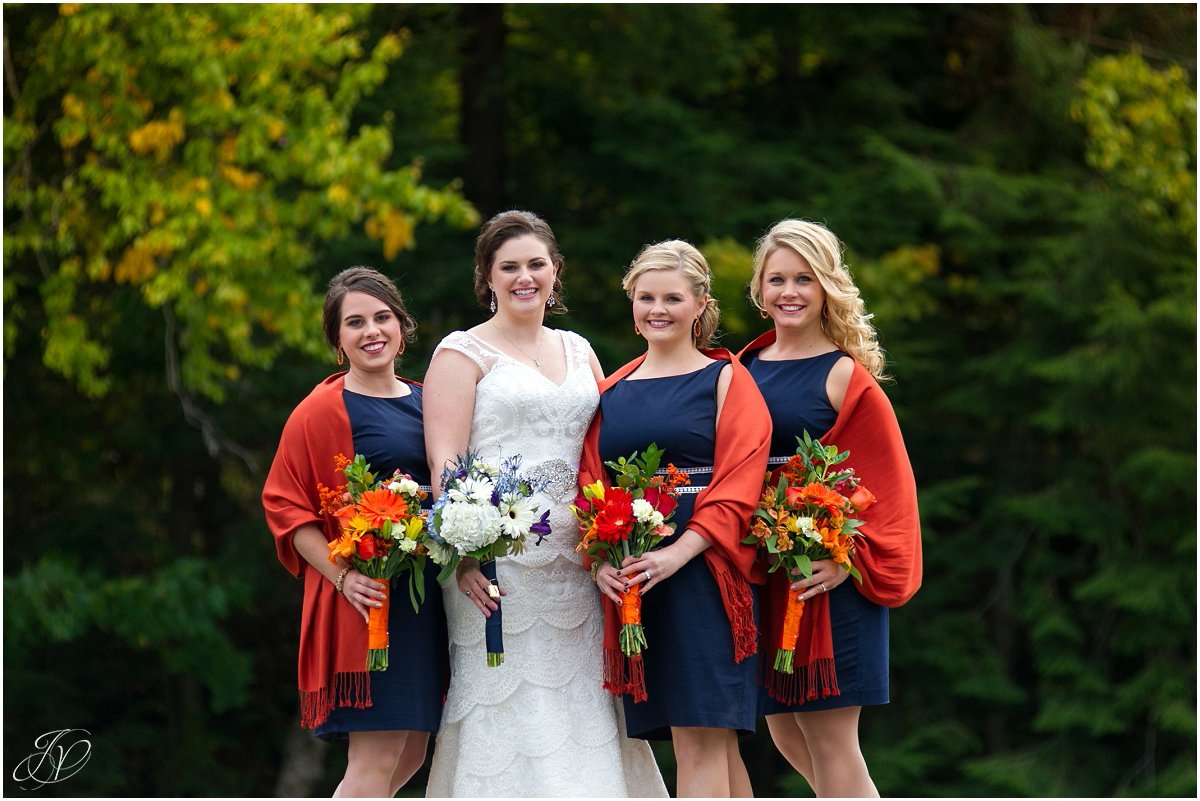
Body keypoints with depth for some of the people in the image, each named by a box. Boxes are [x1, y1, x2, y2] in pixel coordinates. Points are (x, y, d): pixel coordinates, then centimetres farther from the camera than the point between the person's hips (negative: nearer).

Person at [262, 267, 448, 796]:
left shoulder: (425, 402, 13)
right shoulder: (322, 411, -6)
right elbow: (285, 506, -8)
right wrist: (342, 575, -19)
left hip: (429, 594, 7)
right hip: (368, 596, -7)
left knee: (412, 753, 11)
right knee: (377, 758, -9)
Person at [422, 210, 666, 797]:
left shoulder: (578, 351, 18)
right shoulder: (463, 352, 2)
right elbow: (445, 461, -8)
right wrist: (463, 555, -20)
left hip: (575, 565, 5)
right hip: (497, 566, -5)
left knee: (582, 718, 3)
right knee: (505, 720, -8)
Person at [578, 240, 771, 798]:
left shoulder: (725, 380, 2)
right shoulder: (613, 390, 16)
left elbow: (738, 485, -7)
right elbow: (589, 482, 11)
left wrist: (678, 553, -19)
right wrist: (600, 560, -7)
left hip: (701, 572, -4)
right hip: (629, 584, 4)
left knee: (701, 741, -9)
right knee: (714, 743, 7)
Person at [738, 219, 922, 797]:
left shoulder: (845, 377, -6)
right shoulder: (745, 369, 11)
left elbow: (884, 488, -10)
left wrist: (850, 560, -20)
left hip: (824, 574, -7)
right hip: (760, 572, 7)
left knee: (827, 738, -5)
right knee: (784, 729, 11)